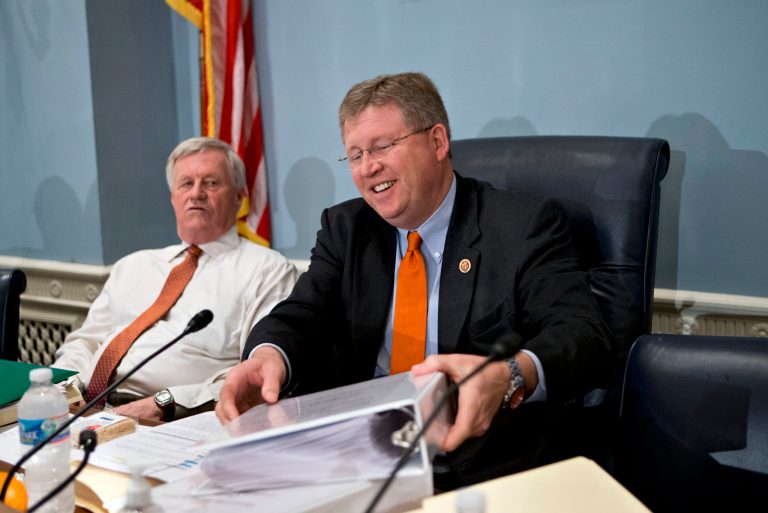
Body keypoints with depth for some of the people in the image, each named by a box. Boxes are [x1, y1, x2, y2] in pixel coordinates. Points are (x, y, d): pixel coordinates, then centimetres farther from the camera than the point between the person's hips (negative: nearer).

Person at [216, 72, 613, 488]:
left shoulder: (526, 225, -3)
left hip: (480, 477, -3)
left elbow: (584, 336, -13)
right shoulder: (344, 228, 13)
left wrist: (510, 374, -36)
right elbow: (301, 315, 2)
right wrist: (268, 355, -23)